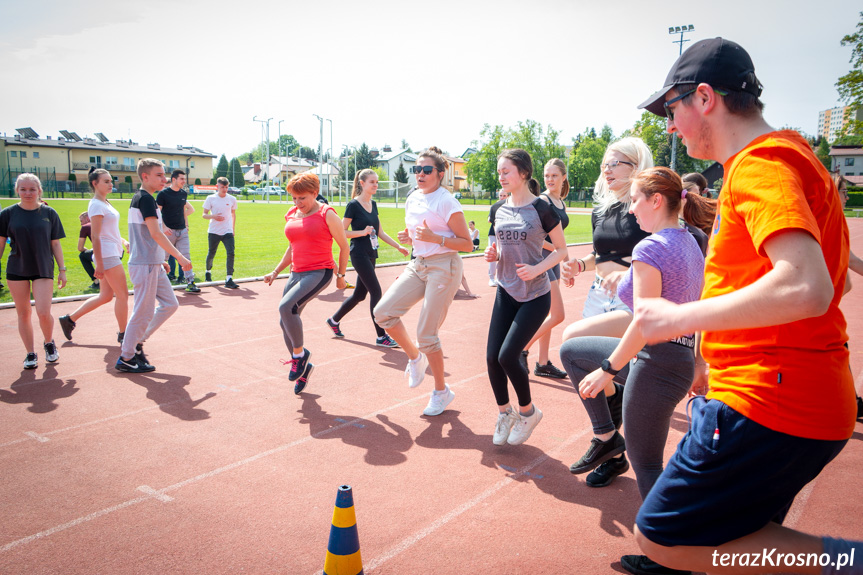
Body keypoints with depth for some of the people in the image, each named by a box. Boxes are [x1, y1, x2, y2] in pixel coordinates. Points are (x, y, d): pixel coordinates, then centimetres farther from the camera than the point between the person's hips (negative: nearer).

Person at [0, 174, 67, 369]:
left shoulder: (49, 213, 1)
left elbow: (55, 244, 6)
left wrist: (62, 270, 4)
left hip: (43, 269, -1)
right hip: (16, 270, 1)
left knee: (44, 313, -9)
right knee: (23, 314, 7)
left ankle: (49, 343, 20)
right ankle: (30, 354, 20)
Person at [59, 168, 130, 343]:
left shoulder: (105, 203, 16)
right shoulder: (96, 205, -13)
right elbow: (95, 237, -17)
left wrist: (123, 241, 9)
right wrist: (99, 264, -20)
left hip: (112, 254, 10)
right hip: (107, 255, -10)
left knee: (105, 296, 14)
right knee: (122, 294, -3)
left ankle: (69, 319, 23)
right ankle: (123, 334, 7)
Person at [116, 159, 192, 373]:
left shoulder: (140, 198, 16)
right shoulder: (145, 198, -14)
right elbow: (156, 234, -21)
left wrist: (160, 260, 23)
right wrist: (180, 257, -20)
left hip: (153, 264, 10)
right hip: (145, 265, -10)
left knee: (170, 304, 13)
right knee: (144, 312, -2)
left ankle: (136, 342, 21)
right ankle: (126, 359, 10)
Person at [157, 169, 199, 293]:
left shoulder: (183, 193, 10)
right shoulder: (163, 194, -7)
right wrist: (163, 227, -18)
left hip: (182, 230, 5)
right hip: (169, 231, -5)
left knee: (186, 256, 1)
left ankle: (190, 282, 1)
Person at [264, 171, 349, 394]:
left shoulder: (327, 214, -6)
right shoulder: (291, 215, 13)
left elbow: (344, 245, 0)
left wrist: (340, 275, 3)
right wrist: (275, 272, 16)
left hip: (319, 273, -7)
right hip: (297, 273, 8)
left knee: (286, 306, -27)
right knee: (285, 323, 5)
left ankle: (300, 354, -6)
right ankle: (303, 367, 24)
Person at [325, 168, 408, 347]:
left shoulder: (373, 205, 12)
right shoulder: (353, 205, -11)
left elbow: (380, 232, 15)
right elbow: (342, 232, -11)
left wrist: (398, 246, 9)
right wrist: (363, 232, -21)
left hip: (371, 255, 8)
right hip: (359, 254, -8)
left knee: (360, 294, 14)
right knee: (376, 292, -10)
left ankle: (334, 320, 34)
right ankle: (381, 336, -2)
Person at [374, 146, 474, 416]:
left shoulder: (447, 202, -12)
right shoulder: (412, 200, 10)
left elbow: (467, 244, -11)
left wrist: (434, 238, -23)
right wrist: (407, 237, 2)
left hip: (443, 267, -7)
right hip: (418, 265, 7)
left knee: (426, 335, -5)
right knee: (383, 312, -7)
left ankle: (441, 392, 16)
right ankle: (415, 357, 17)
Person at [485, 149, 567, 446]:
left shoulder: (542, 209, -10)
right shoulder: (500, 210, 7)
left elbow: (561, 250, -4)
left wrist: (537, 268, -20)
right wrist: (492, 254, -4)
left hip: (535, 295, -5)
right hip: (506, 291, 6)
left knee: (508, 355, -11)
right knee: (492, 357, 0)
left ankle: (528, 412, 15)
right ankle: (504, 413, 25)